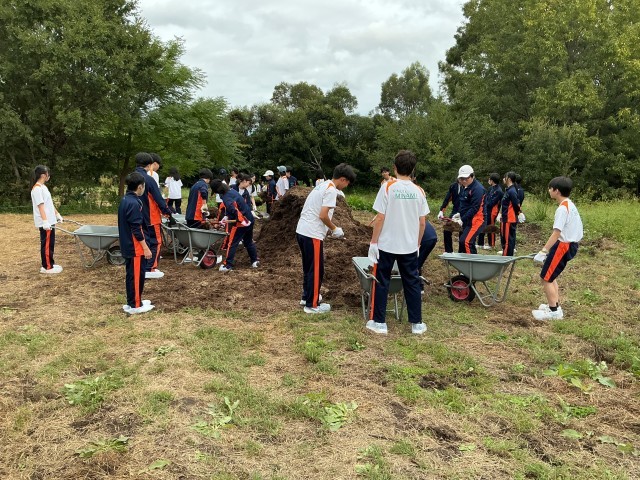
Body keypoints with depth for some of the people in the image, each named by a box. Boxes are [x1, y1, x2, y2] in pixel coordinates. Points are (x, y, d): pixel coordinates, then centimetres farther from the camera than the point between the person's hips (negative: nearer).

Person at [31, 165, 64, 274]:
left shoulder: (43, 187, 15)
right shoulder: (37, 189, -16)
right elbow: (40, 206, -22)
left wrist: (57, 214, 25)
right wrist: (45, 221, -27)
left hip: (50, 221, 10)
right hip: (45, 223, -10)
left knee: (50, 244, 14)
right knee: (46, 244, -5)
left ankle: (50, 264, 22)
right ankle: (47, 267, 0)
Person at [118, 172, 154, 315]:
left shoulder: (125, 200, 10)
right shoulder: (134, 203, -20)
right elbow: (137, 229, -21)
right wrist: (146, 247, -17)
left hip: (127, 245, 10)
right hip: (135, 247, -10)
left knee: (131, 274, 17)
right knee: (136, 275, -1)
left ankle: (133, 301, 27)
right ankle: (135, 305, 7)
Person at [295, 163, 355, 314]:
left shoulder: (323, 185, 17)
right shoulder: (332, 190, -13)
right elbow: (323, 216, -20)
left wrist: (330, 228, 17)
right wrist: (334, 229, -4)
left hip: (302, 231, 10)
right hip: (312, 234, -10)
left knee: (309, 267, 22)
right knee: (316, 270, 1)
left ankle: (307, 296, 34)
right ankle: (312, 305, 9)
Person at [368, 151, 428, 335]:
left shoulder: (388, 187, -10)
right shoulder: (418, 191, 1)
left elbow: (380, 218, -12)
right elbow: (422, 223, 4)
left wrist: (373, 242, -4)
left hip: (387, 245, -3)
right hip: (410, 246, 3)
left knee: (381, 282, 8)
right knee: (412, 283, 12)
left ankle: (379, 322, 13)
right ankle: (417, 323, 18)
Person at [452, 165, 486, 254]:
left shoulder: (478, 189, -15)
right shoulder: (466, 188, 15)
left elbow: (475, 208, -21)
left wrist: (462, 220, -20)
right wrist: (459, 214, 10)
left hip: (476, 220, -10)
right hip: (467, 220, 10)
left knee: (465, 241, -23)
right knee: (469, 243, 14)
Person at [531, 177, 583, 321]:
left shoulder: (562, 208, -19)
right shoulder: (570, 205, 12)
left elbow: (556, 233, -24)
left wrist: (543, 251, -23)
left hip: (563, 245, -10)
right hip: (570, 244, 10)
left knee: (546, 277, -4)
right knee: (551, 276, 19)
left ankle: (554, 311, 0)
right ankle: (555, 305, 24)